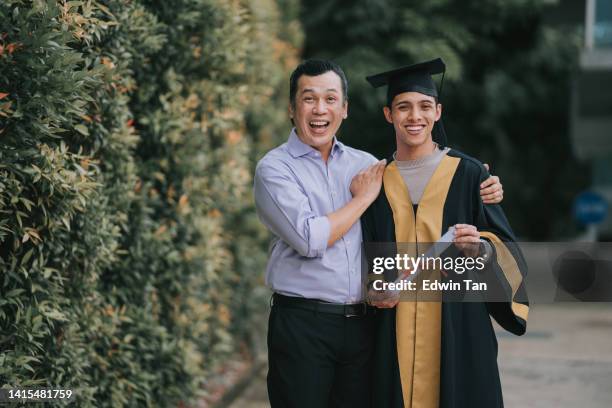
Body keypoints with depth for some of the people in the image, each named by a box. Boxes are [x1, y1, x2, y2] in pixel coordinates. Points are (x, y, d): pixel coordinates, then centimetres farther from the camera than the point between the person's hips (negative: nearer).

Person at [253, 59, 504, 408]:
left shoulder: (364, 164, 11)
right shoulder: (275, 168, -4)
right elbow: (310, 239, -17)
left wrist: (480, 192, 2)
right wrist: (363, 197, -5)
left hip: (362, 324, 4)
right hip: (302, 326, -4)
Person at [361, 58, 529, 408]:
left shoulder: (467, 173, 1)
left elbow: (505, 249, 1)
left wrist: (480, 246, -19)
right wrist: (375, 288, -5)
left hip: (458, 325, -2)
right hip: (395, 334, 2)